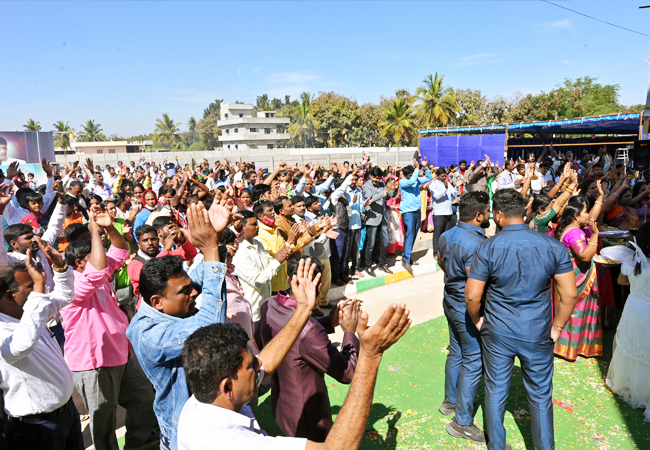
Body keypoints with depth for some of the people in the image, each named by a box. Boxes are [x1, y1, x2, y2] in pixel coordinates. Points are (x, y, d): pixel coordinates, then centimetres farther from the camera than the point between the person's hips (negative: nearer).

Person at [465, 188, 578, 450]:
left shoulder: (487, 248, -14)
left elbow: (471, 296, -13)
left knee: (496, 391, 17)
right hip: (538, 335, 1)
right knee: (540, 395, 18)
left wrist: (477, 320, 5)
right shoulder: (553, 246, -9)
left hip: (497, 333, -1)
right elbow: (570, 294, -7)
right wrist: (557, 327, 5)